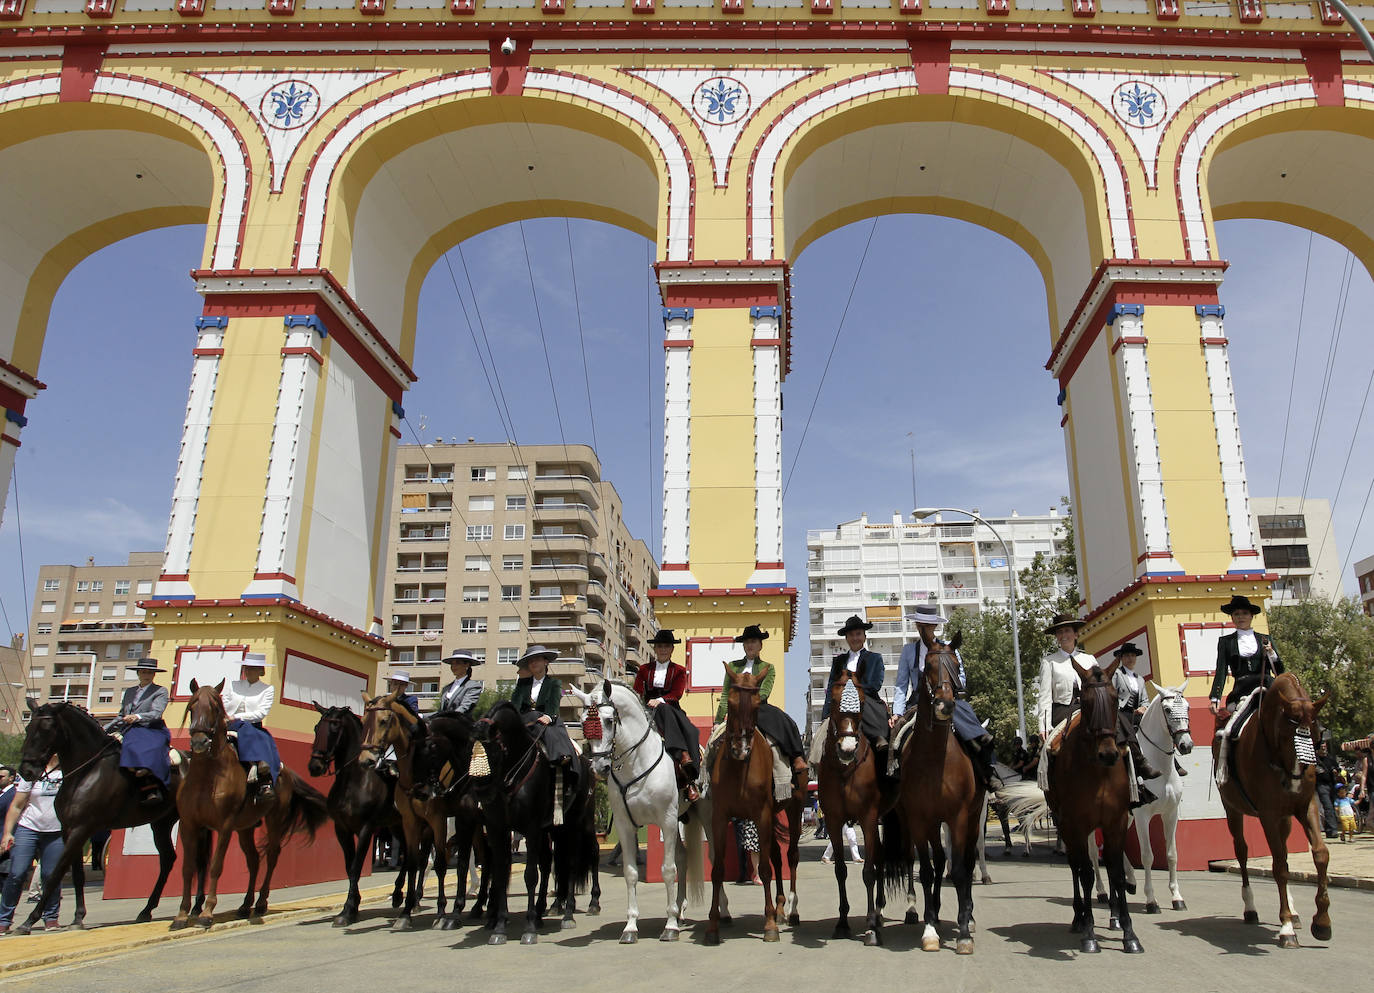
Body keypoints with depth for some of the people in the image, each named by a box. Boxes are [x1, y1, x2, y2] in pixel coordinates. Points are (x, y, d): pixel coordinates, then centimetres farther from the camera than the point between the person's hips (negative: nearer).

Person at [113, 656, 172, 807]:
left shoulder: (160, 691, 11)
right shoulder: (129, 691, 28)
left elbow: (156, 714, -4)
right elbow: (121, 716, 28)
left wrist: (138, 717, -21)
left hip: (152, 731, -4)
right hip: (130, 731, 4)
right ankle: (150, 789, -45)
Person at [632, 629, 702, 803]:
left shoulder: (679, 671, 15)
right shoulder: (644, 670, 19)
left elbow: (676, 694, 1)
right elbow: (637, 694, 9)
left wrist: (660, 700, -18)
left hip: (672, 709, 1)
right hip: (650, 711, -1)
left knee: (690, 732, -31)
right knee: (664, 710, -38)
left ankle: (690, 781, -39)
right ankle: (683, 756, -54)